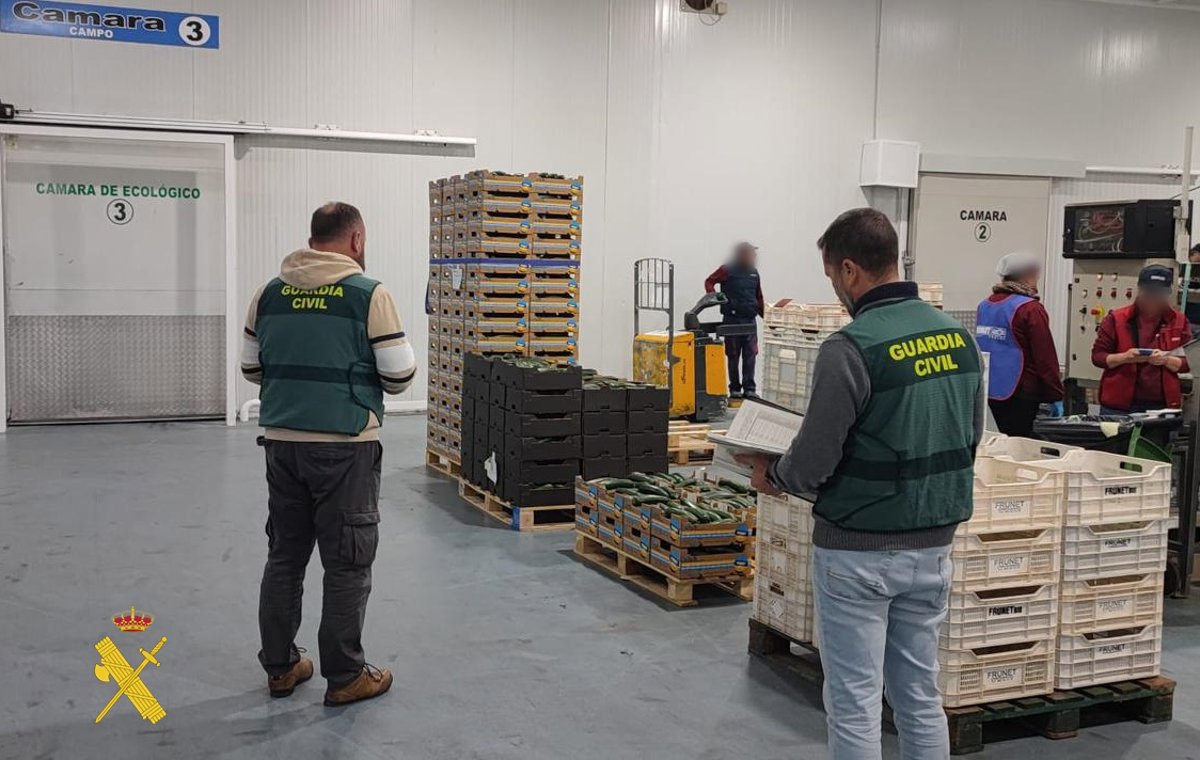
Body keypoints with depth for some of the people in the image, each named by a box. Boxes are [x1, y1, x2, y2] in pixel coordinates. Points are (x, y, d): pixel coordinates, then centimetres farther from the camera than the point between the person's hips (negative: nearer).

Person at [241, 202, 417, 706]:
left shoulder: (269, 294, 6)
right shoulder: (368, 294, -9)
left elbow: (251, 368, 13)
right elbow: (400, 376, -8)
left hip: (282, 442, 5)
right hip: (344, 446, -5)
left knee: (284, 556, 15)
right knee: (347, 564, 4)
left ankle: (280, 667, 24)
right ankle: (345, 677, 12)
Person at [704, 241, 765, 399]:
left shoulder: (753, 272, 12)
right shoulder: (727, 270, -3)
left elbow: (759, 297, 17)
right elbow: (709, 281, 3)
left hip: (750, 319, 4)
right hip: (732, 319, -4)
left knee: (750, 355, 0)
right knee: (733, 355, 4)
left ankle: (749, 388, 5)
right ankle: (734, 388, 12)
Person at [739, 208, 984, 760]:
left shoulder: (852, 347, -19)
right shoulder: (959, 337, 4)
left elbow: (813, 462, -17)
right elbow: (970, 440, 13)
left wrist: (772, 475, 3)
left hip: (859, 550, -7)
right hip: (933, 546, 7)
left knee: (854, 702, 4)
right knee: (921, 695, 17)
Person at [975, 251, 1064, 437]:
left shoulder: (985, 305, 9)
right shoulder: (1031, 309, -13)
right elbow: (1045, 358, -14)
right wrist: (1056, 396, -8)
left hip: (989, 389, 7)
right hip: (1020, 392, -7)